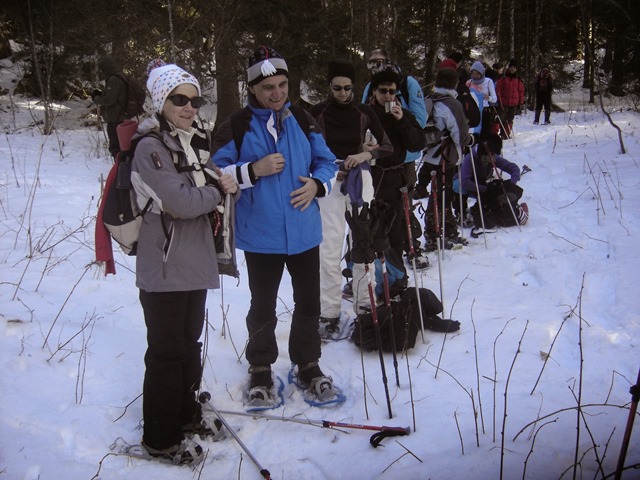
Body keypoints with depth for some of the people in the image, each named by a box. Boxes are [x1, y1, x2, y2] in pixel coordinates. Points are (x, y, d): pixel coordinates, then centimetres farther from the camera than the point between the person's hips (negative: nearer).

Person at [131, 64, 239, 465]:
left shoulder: (197, 142, 11)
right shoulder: (150, 147, -14)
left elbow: (212, 189, 20)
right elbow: (181, 202, -22)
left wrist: (227, 185, 0)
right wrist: (218, 191, -7)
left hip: (196, 260, 8)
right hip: (164, 265, -8)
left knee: (190, 341, 19)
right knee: (167, 349, 1)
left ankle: (187, 414, 35)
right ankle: (161, 438, 14)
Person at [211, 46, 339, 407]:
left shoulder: (304, 121, 5)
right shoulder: (236, 126, -6)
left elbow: (327, 162, 12)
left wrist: (318, 184, -9)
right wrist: (254, 170, -21)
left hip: (305, 232, 3)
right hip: (260, 235, -3)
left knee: (309, 302, 14)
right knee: (263, 307, 11)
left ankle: (308, 364, 33)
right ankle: (261, 369, 29)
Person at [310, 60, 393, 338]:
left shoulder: (364, 112, 2)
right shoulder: (317, 113, -3)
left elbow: (388, 146, 2)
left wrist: (366, 155, -16)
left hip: (360, 181, 2)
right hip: (329, 183, -2)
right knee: (330, 250, -5)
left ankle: (364, 304, 19)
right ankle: (329, 314, 2)